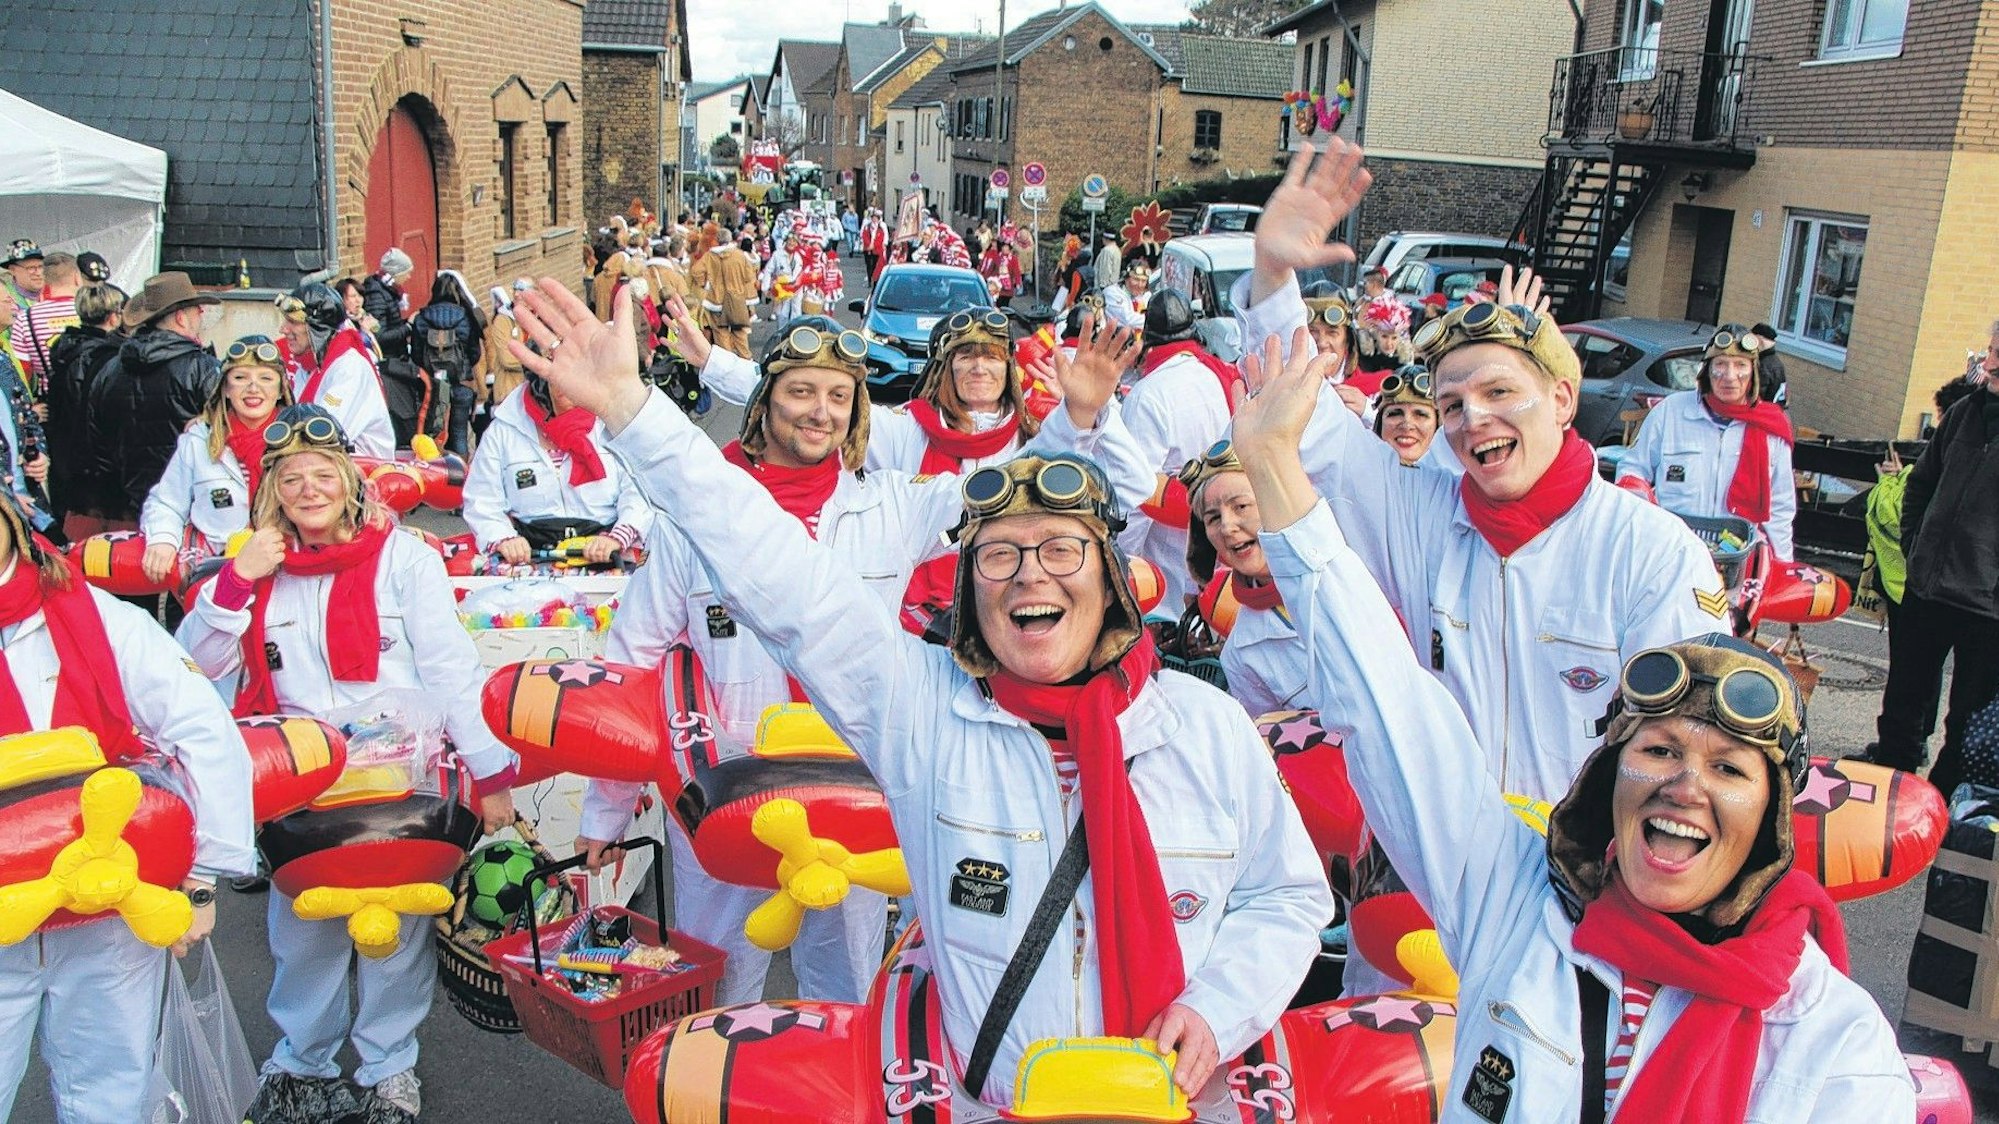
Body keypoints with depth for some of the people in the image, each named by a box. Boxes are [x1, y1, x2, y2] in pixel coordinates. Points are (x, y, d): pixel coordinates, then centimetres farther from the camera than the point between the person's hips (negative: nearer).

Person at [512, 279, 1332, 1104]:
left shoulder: (1207, 724, 1)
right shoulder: (918, 708, -4)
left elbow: (1286, 896, 10)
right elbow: (780, 577, -10)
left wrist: (1216, 1009, -7)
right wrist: (629, 408, -14)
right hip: (977, 1101, 1)